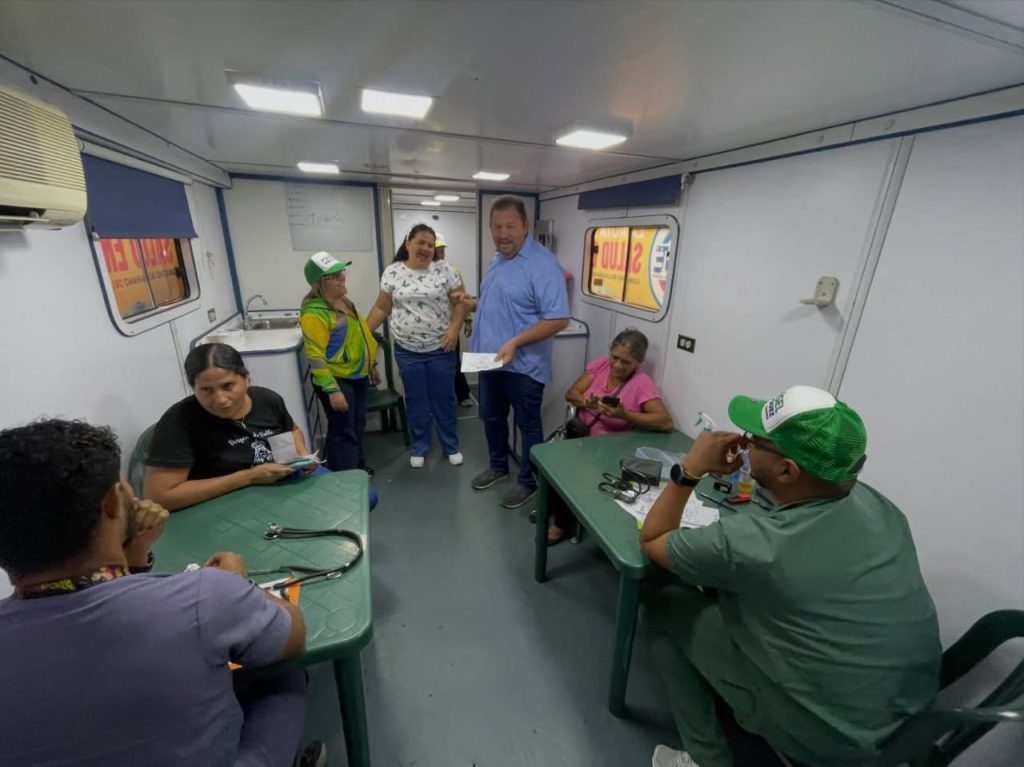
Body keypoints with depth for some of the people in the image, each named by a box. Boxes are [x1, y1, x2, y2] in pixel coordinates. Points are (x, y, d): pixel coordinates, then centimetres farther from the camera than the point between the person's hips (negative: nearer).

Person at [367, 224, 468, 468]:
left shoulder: (444, 269, -2)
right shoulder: (392, 272, 2)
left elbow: (460, 301, -1)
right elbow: (382, 308, 7)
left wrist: (454, 328, -15)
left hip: (440, 349, -1)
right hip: (407, 351, 1)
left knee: (444, 400, 10)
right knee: (416, 402, 12)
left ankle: (451, 446, 28)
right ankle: (419, 447, 30)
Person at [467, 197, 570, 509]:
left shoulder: (542, 263, -19)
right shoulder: (497, 259, 9)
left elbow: (558, 319, -24)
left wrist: (515, 343, -29)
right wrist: (475, 304, 4)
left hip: (523, 365, -8)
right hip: (490, 360, 9)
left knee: (528, 425, 10)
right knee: (491, 418, 22)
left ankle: (529, 481, 29)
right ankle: (498, 465, 44)